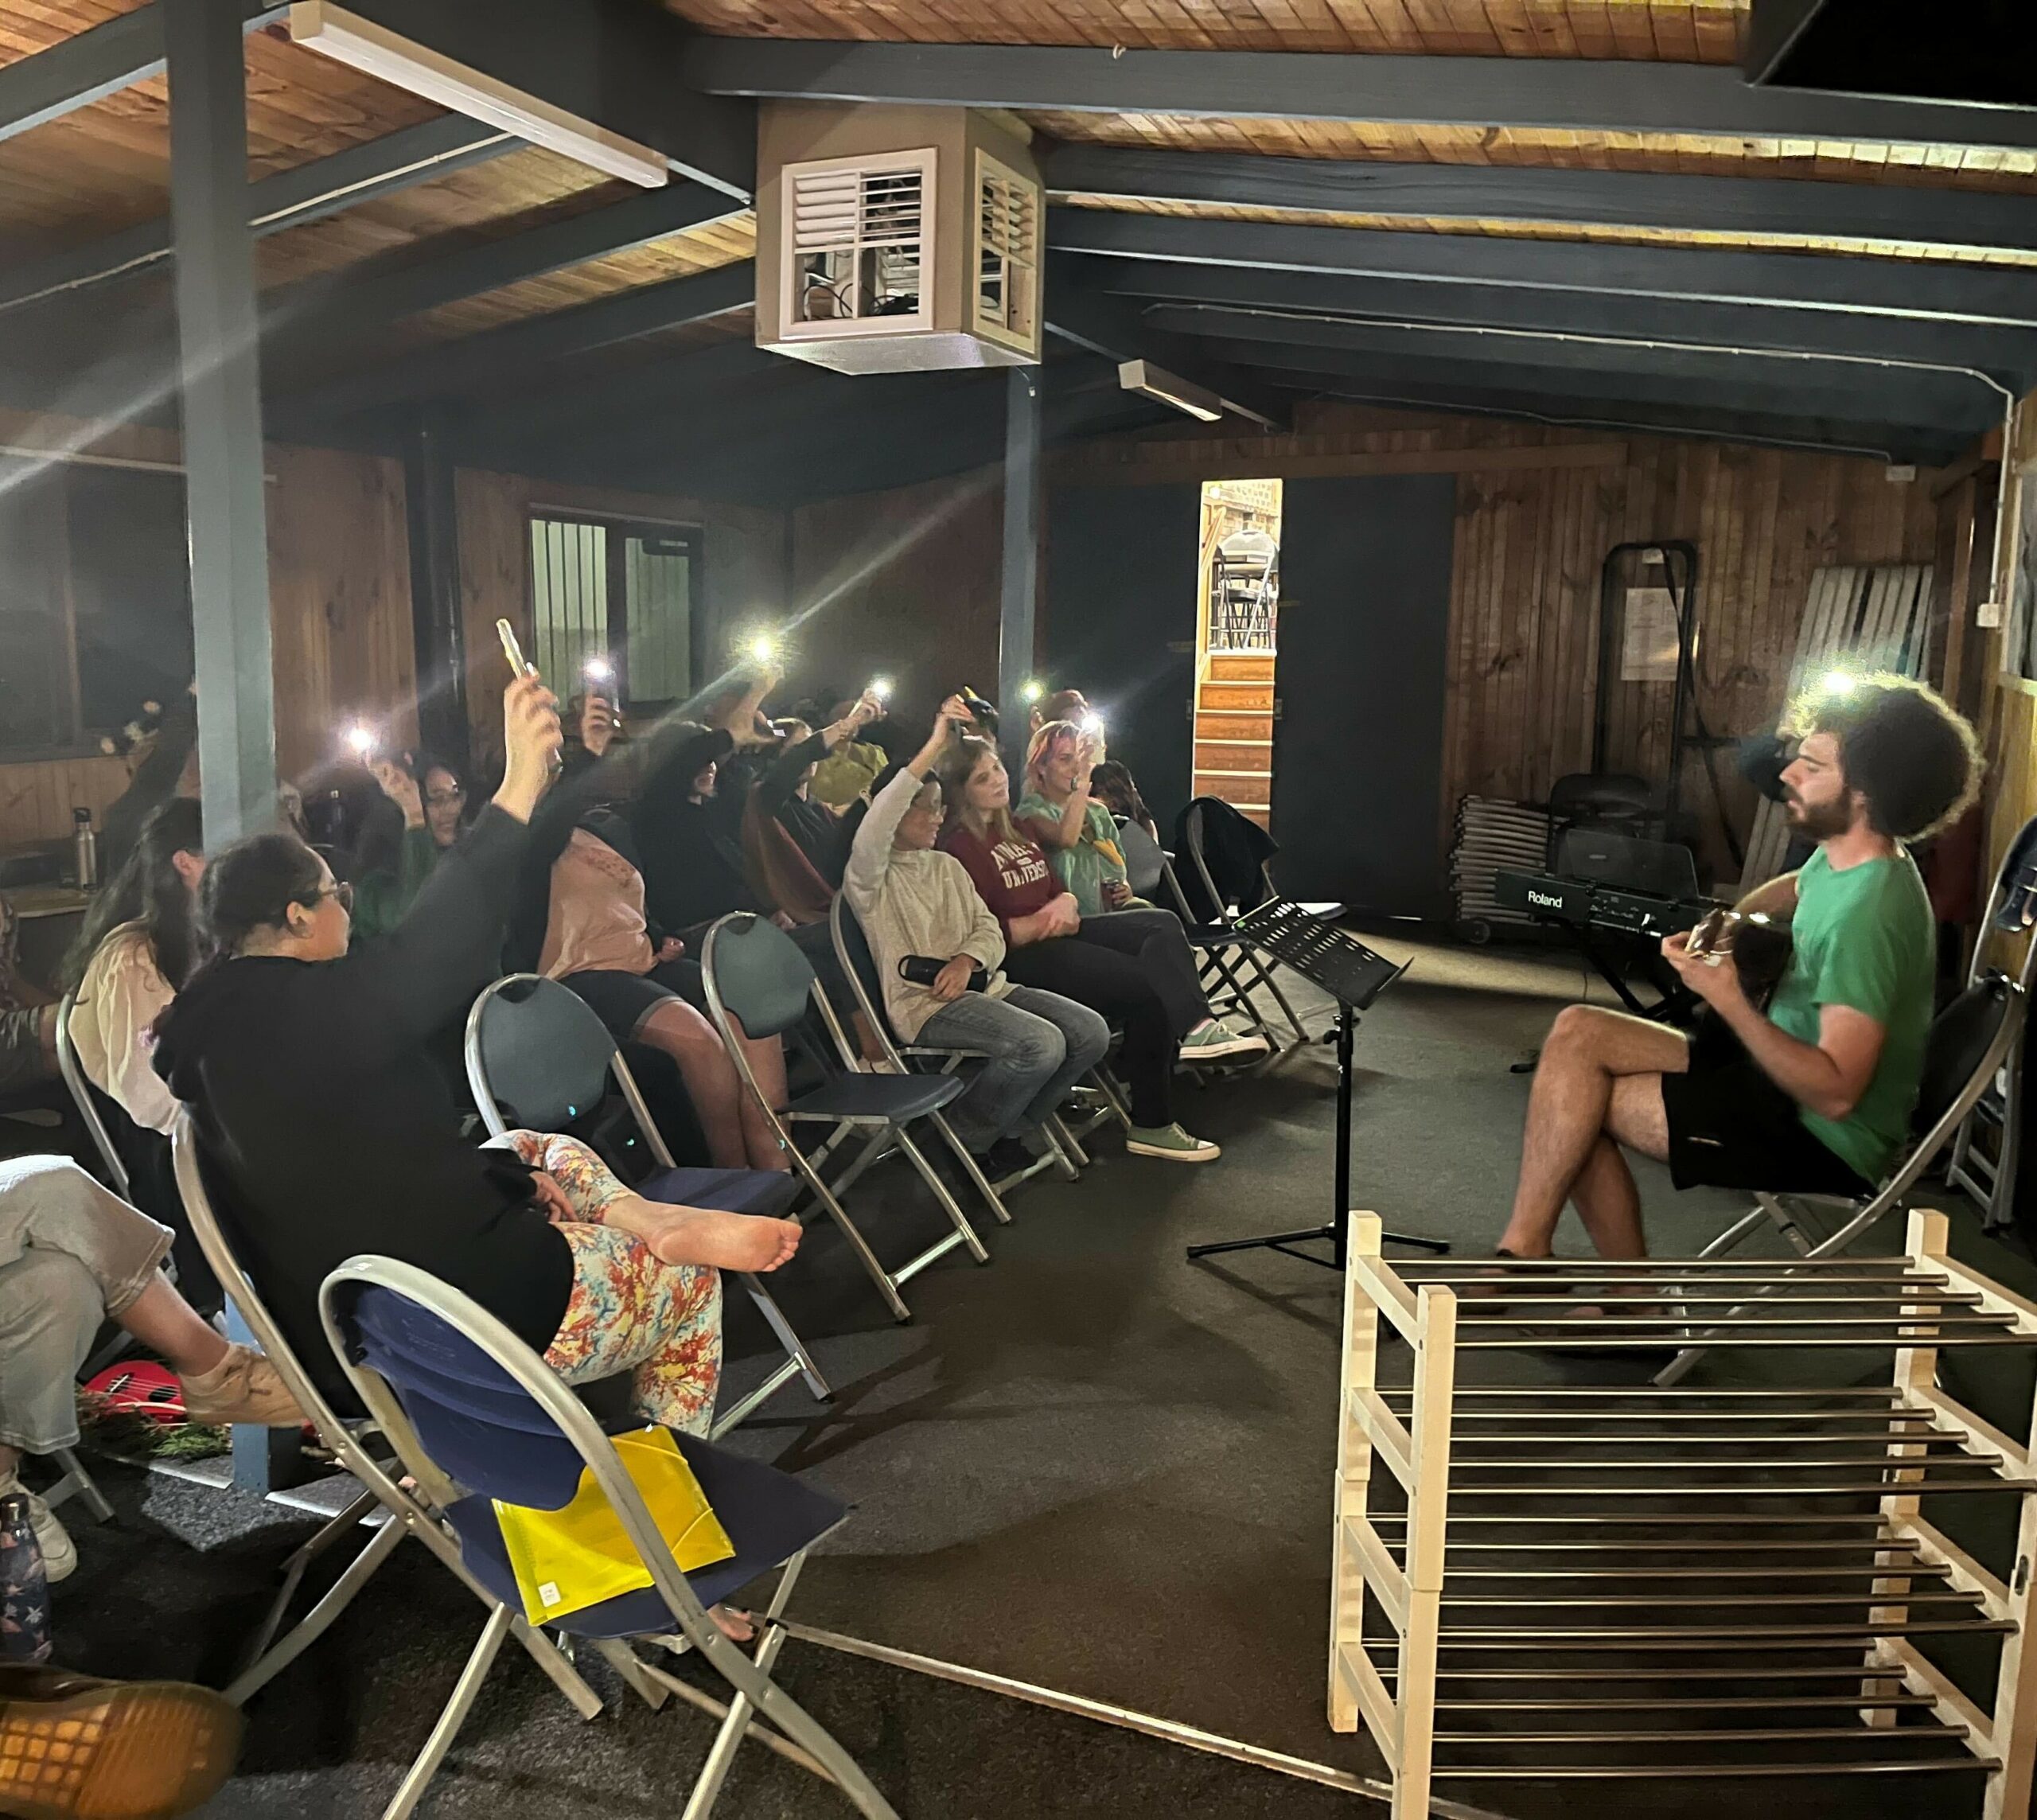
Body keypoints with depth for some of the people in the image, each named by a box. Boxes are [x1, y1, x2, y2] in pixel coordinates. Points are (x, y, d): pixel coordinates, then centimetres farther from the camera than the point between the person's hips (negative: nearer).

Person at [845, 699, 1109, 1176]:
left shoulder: (948, 866, 21)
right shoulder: (870, 877, -3)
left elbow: (989, 928, 15)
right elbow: (872, 831, -26)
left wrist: (967, 959, -11)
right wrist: (935, 747, -30)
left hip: (983, 985, 8)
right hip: (925, 1004, -8)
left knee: (1091, 1032, -10)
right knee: (1041, 1044, -29)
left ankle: (1007, 1130, 7)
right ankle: (960, 1138, -5)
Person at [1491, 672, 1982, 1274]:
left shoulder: (1867, 911, -27)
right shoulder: (1842, 856, 2)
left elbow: (1835, 1094, -30)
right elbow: (1799, 887, 30)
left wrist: (1729, 1001, -35)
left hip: (1824, 1136, -9)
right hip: (1780, 1071, 10)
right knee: (1578, 1033, -2)